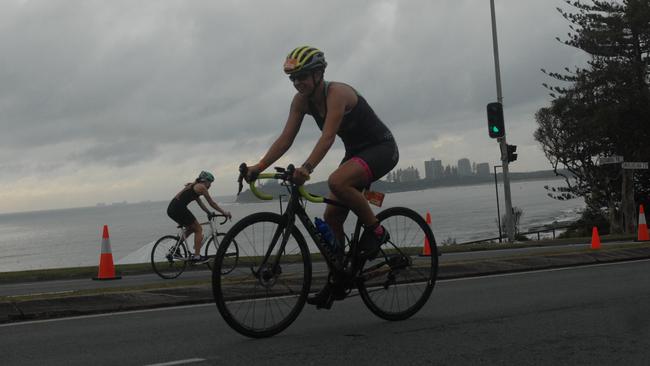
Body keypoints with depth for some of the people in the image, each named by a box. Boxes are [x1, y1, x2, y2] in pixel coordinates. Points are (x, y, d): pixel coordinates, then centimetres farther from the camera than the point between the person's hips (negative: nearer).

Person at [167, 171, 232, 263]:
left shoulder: (193, 186, 26)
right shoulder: (201, 187, 0)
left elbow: (200, 203, 33)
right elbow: (212, 203, 4)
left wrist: (210, 213, 34)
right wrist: (224, 212, 13)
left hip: (171, 209, 9)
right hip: (179, 208, -9)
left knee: (192, 228, 25)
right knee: (198, 229, 6)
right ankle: (197, 257, 4)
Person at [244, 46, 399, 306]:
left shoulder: (337, 93, -26)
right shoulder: (301, 100, -3)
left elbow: (328, 136, -39)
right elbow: (285, 139, -8)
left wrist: (307, 168, -52)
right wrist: (259, 167, -21)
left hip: (381, 148, -8)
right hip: (355, 152, 8)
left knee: (337, 182, -35)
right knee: (332, 217, 0)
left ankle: (375, 230, -14)